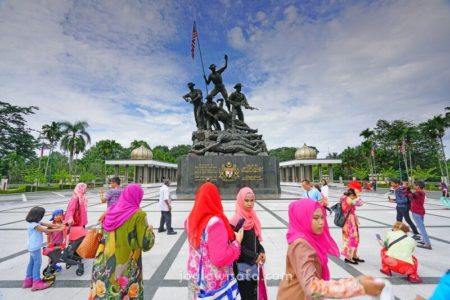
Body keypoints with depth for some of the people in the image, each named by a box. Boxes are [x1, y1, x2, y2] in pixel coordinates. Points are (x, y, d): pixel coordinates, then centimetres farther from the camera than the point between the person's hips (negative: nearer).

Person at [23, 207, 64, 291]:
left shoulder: (36, 223, 6)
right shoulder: (34, 224, -24)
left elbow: (48, 224, 1)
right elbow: (46, 230, -24)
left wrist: (59, 226, -10)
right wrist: (58, 230, -20)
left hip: (33, 246, 10)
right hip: (35, 247, -10)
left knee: (32, 262, 18)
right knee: (37, 262, -4)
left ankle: (28, 280, 29)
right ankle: (37, 282, 3)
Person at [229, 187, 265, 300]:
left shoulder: (253, 217, 4)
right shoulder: (236, 221, -21)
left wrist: (261, 251, -4)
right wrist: (254, 256, -15)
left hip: (253, 264, 7)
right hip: (242, 266, -7)